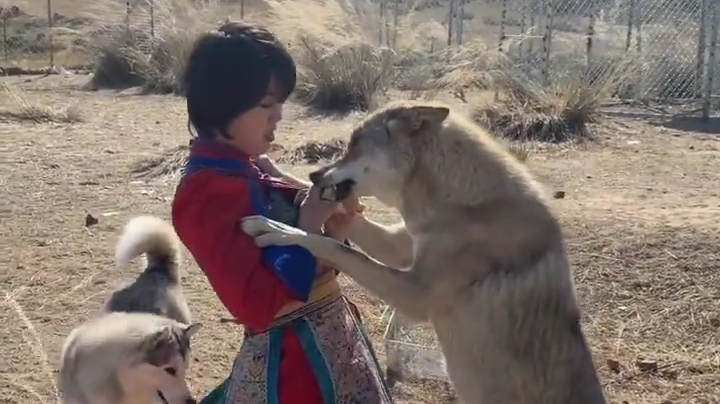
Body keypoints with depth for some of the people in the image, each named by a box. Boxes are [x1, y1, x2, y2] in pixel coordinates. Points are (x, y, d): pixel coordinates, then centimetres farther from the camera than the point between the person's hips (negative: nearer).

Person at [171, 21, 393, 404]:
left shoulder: (252, 169, 6)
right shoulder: (205, 194, -19)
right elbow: (256, 305, -26)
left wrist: (334, 225, -8)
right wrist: (310, 223, -21)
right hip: (292, 360, -8)